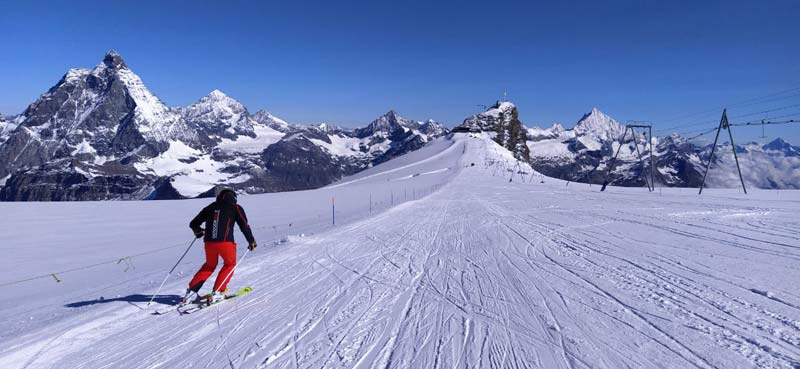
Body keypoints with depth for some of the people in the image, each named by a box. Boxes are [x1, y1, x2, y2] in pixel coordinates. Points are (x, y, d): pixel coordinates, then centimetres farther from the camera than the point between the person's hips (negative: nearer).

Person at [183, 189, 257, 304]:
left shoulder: (210, 207, 15)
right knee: (230, 264, 20)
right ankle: (217, 292, 9)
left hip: (209, 242, 4)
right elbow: (244, 226, 1)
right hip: (225, 242, -4)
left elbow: (193, 223, 19)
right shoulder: (235, 208, 5)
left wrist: (198, 231, 41)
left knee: (209, 265, 27)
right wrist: (251, 241, 12)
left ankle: (192, 290, 18)